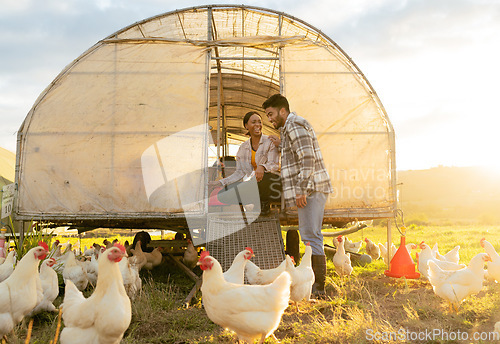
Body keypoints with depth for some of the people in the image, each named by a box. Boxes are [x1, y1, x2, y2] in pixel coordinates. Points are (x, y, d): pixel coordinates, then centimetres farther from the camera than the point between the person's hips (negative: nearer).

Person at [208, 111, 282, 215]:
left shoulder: (270, 142, -2)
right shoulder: (243, 148, 12)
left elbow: (274, 165, -13)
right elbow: (240, 173, 10)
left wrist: (262, 167, -36)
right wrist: (221, 182, -3)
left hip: (272, 181, -5)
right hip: (253, 183, 5)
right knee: (222, 195, -14)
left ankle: (264, 203, -10)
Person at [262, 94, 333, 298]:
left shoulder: (294, 125, -10)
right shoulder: (292, 127, 23)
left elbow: (308, 157, -21)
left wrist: (301, 190, -24)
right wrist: (282, 146, 23)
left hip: (310, 189, -11)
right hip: (310, 189, 11)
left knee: (311, 236, -10)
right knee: (310, 236, 13)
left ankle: (318, 288, -8)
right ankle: (315, 282, 19)